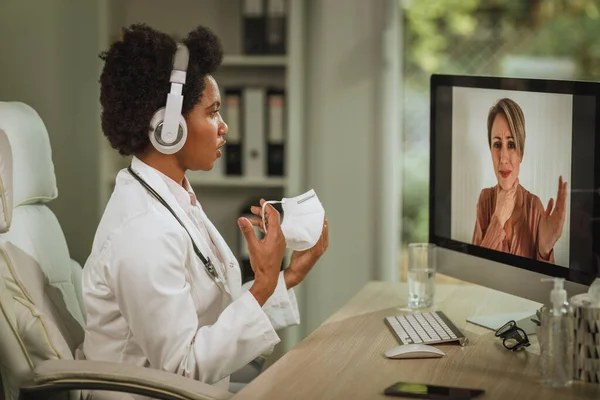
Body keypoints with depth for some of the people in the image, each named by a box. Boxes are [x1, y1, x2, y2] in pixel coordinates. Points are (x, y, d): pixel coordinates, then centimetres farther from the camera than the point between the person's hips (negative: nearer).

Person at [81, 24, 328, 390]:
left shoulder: (177, 200, 6)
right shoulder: (145, 230, -22)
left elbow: (216, 315, 6)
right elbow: (183, 369, -21)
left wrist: (291, 275, 2)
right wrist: (264, 283, -22)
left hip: (198, 391, 8)